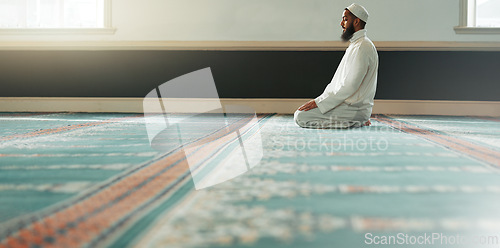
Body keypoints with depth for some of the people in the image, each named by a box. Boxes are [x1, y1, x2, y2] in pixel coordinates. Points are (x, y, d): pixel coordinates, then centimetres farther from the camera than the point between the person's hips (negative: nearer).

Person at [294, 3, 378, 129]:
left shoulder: (363, 47, -15)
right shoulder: (355, 45, 20)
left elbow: (349, 87, -22)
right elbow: (337, 83, 21)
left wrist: (319, 102, -19)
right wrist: (320, 100, 11)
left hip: (355, 109, -10)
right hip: (348, 103, 10)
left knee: (301, 116, -17)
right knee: (298, 114, 11)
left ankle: (356, 122, -11)